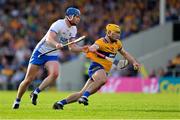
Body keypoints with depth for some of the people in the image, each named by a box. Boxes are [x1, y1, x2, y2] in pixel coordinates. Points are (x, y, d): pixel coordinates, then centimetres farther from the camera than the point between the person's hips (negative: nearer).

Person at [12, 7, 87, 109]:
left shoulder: (73, 29, 2)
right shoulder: (59, 24, -23)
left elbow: (72, 47, 5)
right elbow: (49, 39, -36)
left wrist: (82, 49, -12)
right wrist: (56, 44, -56)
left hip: (53, 55, 6)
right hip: (41, 51, -6)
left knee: (55, 74, -25)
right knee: (28, 79, -3)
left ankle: (35, 93, -11)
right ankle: (17, 100, 18)